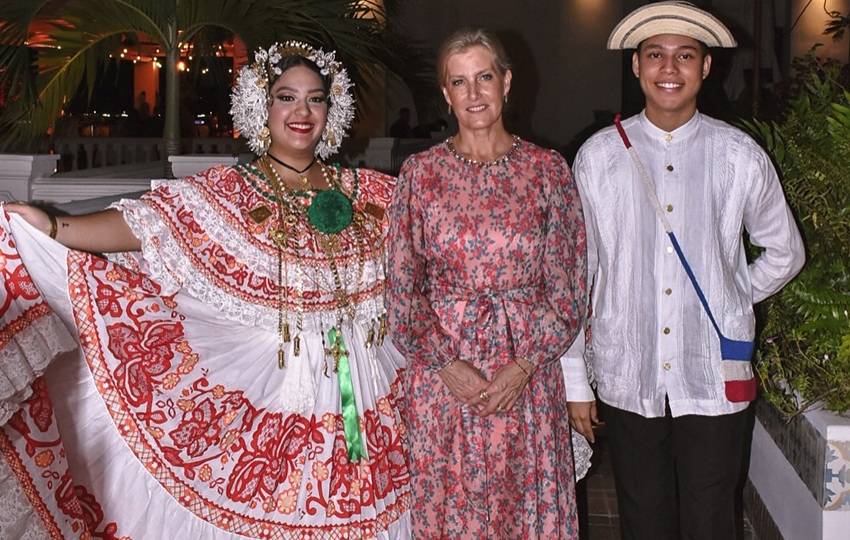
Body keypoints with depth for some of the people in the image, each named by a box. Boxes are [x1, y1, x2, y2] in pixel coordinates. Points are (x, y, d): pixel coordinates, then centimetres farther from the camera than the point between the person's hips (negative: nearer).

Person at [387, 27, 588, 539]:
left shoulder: (548, 169, 2)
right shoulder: (420, 172, 2)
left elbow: (568, 287, 1)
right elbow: (403, 289, 1)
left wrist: (523, 367, -10)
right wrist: (447, 365, -10)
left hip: (528, 377, 0)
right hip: (441, 379, 0)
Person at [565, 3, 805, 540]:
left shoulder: (741, 157, 0)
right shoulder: (599, 157, -1)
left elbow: (784, 253, 16)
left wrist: (730, 302, 9)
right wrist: (574, 381, 1)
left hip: (716, 381, 0)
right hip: (627, 380, 0)